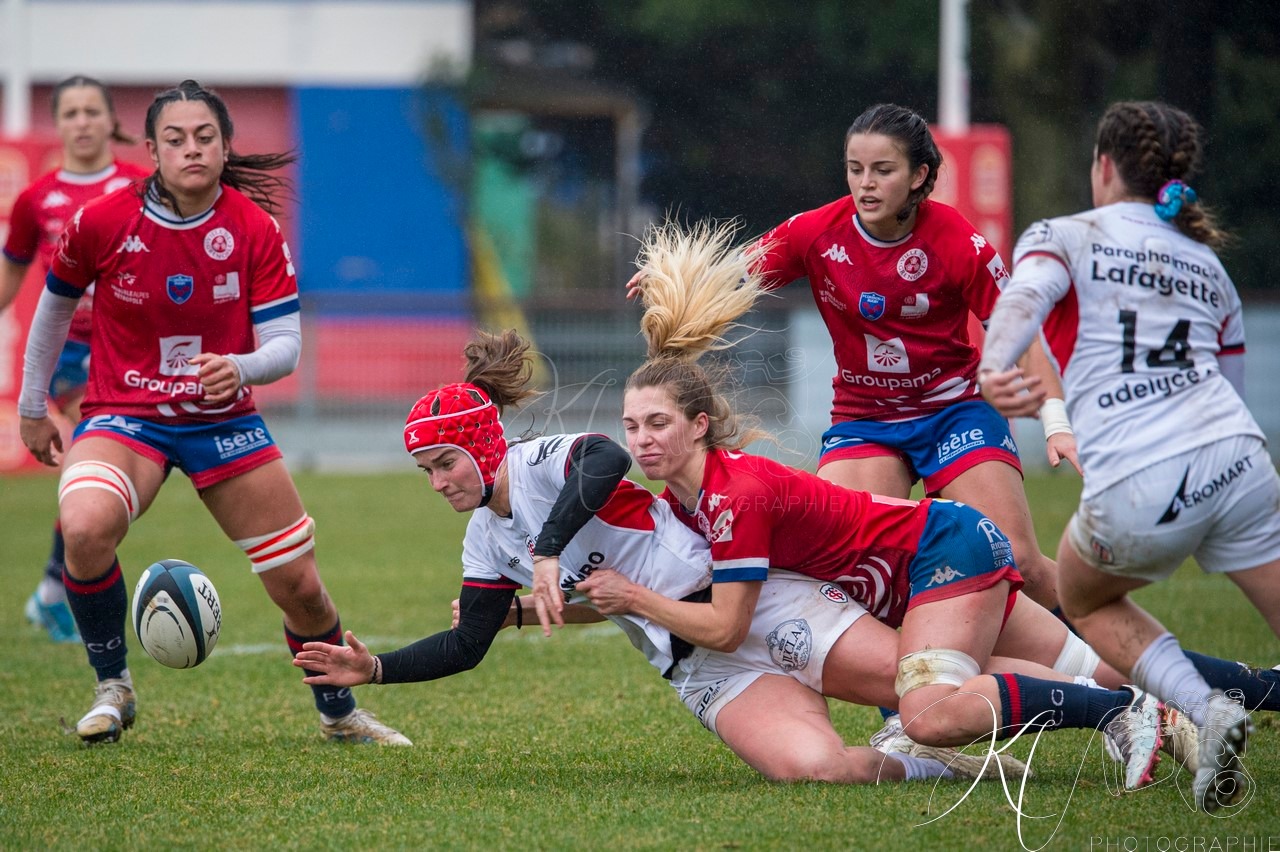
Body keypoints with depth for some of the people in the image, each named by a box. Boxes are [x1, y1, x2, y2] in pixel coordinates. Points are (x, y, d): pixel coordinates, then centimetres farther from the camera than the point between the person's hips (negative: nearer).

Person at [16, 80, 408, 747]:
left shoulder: (255, 230, -10)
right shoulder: (102, 223, -12)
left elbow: (285, 346, -10)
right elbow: (54, 306, 7)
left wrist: (241, 368, -33)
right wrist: (33, 406, 13)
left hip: (223, 418, 2)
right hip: (123, 416, -2)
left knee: (298, 585, 2)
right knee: (85, 525, -34)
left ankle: (339, 712, 30)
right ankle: (111, 687, -12)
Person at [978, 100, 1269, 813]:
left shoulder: (1062, 237, 11)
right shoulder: (1210, 265, 24)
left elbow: (1024, 299, -11)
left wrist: (994, 371, -30)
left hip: (1135, 492, -3)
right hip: (1236, 458, 3)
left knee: (1086, 600, 26)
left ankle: (1207, 709, 2)